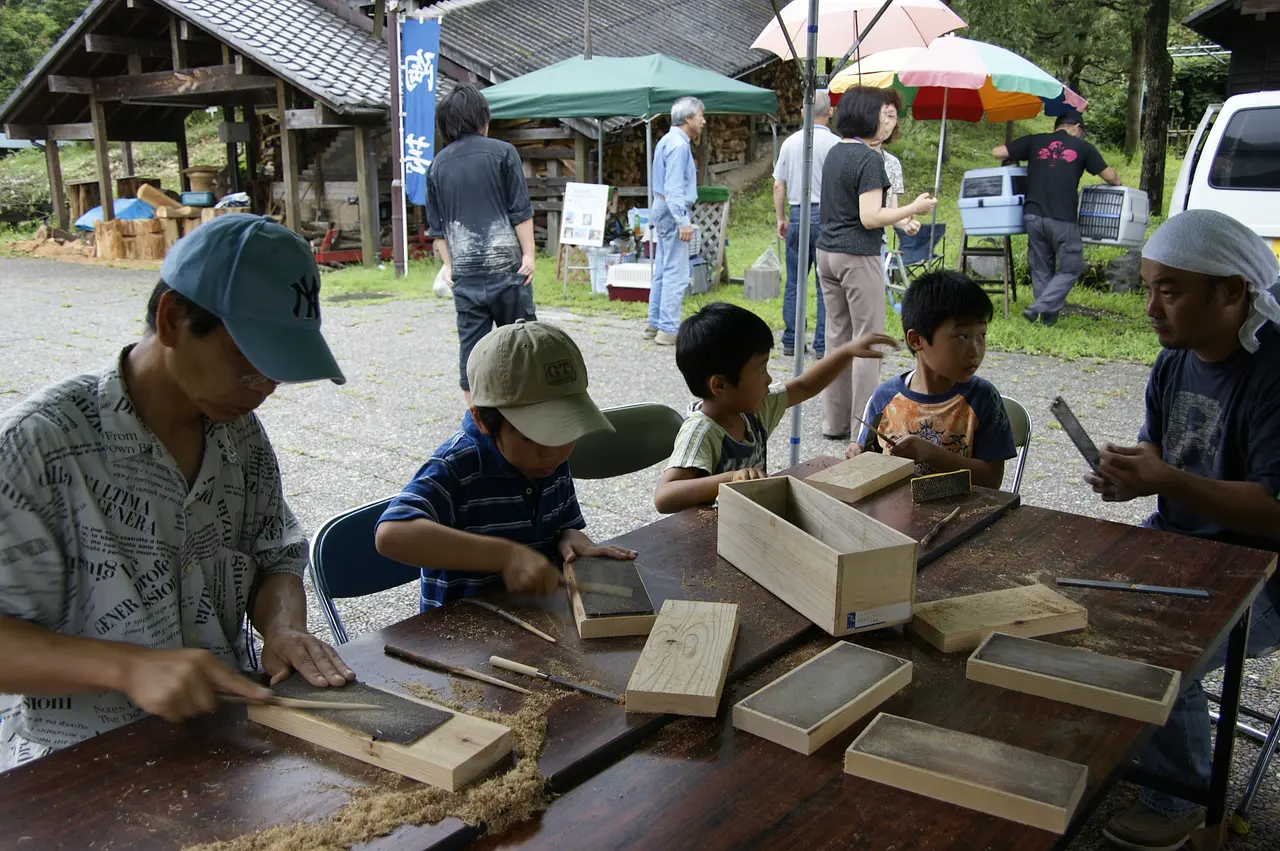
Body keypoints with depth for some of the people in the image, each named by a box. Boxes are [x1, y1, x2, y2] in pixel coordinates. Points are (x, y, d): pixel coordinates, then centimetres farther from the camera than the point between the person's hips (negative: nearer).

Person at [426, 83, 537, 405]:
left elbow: (436, 224, 11)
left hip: (464, 273, 3)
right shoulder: (501, 152, -1)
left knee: (470, 345, 7)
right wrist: (529, 254, -3)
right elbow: (521, 211, -6)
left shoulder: (438, 164, 9)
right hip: (505, 264, -3)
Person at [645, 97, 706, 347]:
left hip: (663, 210, 11)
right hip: (673, 213, -11)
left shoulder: (668, 141, 16)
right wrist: (683, 222, -25)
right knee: (677, 273, -9)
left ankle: (655, 324, 18)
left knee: (662, 271, 13)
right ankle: (668, 330, -8)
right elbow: (674, 188, -22)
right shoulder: (678, 145, -15)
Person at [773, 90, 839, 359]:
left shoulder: (790, 142, 7)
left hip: (796, 215, 4)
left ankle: (790, 341, 13)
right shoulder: (835, 144, -7)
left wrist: (780, 218, 17)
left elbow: (778, 185, 9)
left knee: (793, 283, 10)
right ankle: (822, 344, 1)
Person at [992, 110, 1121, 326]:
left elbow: (997, 152, 11)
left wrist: (1013, 161, 31)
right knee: (1070, 268, 7)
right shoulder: (1082, 147, 10)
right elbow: (1111, 177, 15)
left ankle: (1048, 315, 17)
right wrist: (1117, 182, 37)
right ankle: (1039, 309, -6)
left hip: (1033, 215, 3)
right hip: (1062, 219, -3)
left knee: (1041, 269, 14)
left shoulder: (1034, 141, 13)